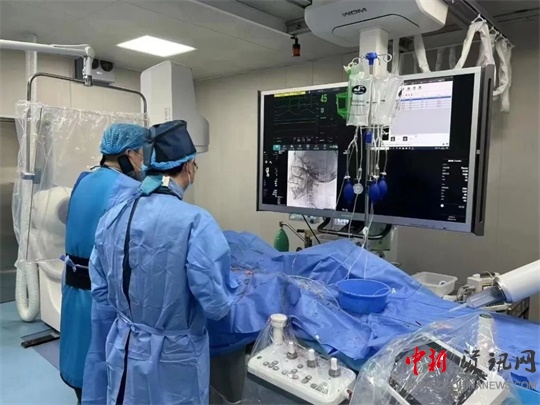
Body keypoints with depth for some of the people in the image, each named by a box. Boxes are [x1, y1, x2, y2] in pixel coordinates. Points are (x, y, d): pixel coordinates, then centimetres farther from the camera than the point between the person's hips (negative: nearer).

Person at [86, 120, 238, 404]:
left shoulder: (111, 217, -7)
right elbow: (217, 305, -23)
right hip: (173, 358, -4)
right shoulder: (195, 221, -25)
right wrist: (229, 283, -2)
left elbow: (100, 291, 3)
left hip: (123, 350, 5)